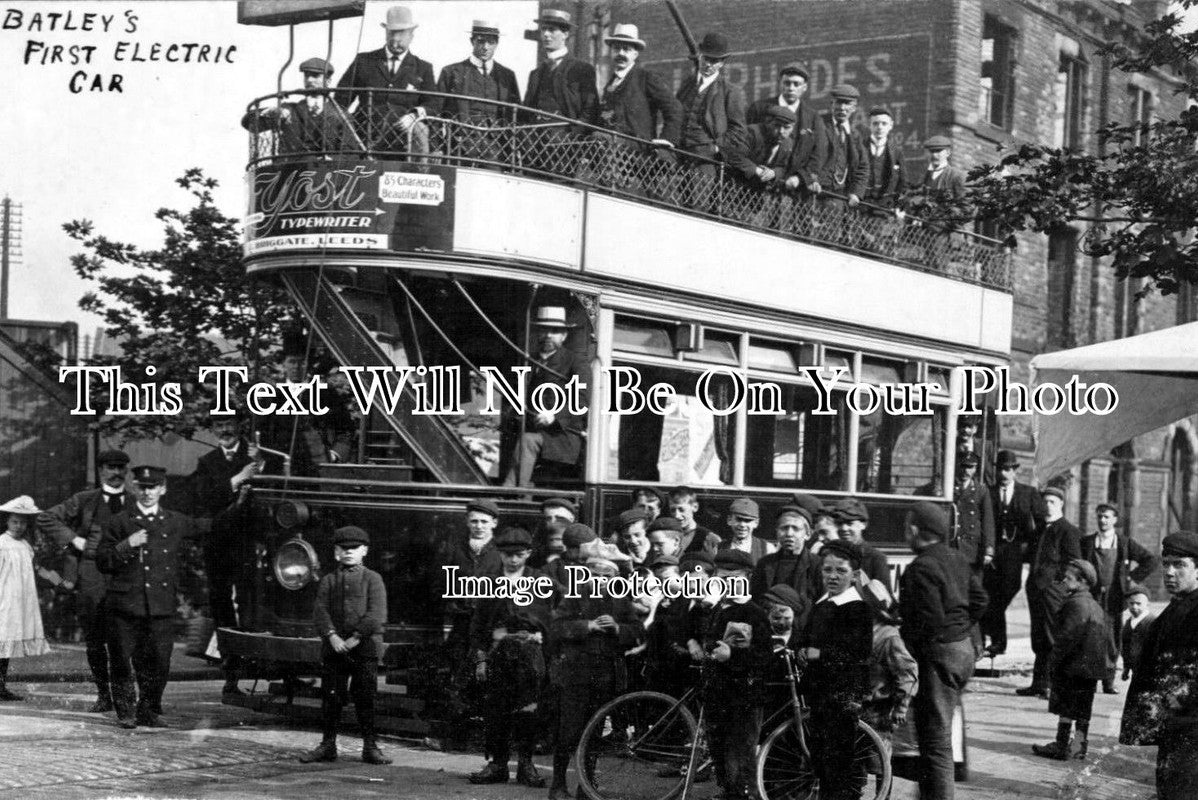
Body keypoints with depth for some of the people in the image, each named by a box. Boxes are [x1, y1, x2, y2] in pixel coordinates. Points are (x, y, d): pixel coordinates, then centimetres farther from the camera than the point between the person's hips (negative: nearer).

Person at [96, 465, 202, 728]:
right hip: (124, 606, -1)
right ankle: (126, 711, 18)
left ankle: (149, 710, 17)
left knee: (159, 664, 0)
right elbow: (103, 563, 2)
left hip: (162, 607, 1)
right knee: (123, 663, 2)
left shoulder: (176, 523, 11)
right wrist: (127, 545, -13)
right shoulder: (118, 523, 5)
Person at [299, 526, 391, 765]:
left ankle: (370, 747, 6)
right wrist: (332, 636, -16)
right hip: (333, 648, 2)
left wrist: (356, 637, -16)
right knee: (330, 698, 4)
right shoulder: (328, 581, 12)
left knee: (366, 699, 0)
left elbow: (377, 614, -7)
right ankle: (328, 745, 13)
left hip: (365, 648, -2)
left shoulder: (372, 579, 5)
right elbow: (320, 611, 0)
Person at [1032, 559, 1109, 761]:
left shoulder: (1075, 604, -16)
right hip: (1092, 668, 9)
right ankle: (1081, 747, 17)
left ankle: (1061, 747, 0)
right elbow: (1106, 638, 20)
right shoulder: (1096, 606, 15)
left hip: (1073, 667, -9)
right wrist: (1104, 661, 23)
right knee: (1083, 711, 13)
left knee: (1066, 709, -3)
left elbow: (1067, 638, -21)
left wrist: (1054, 663, -16)